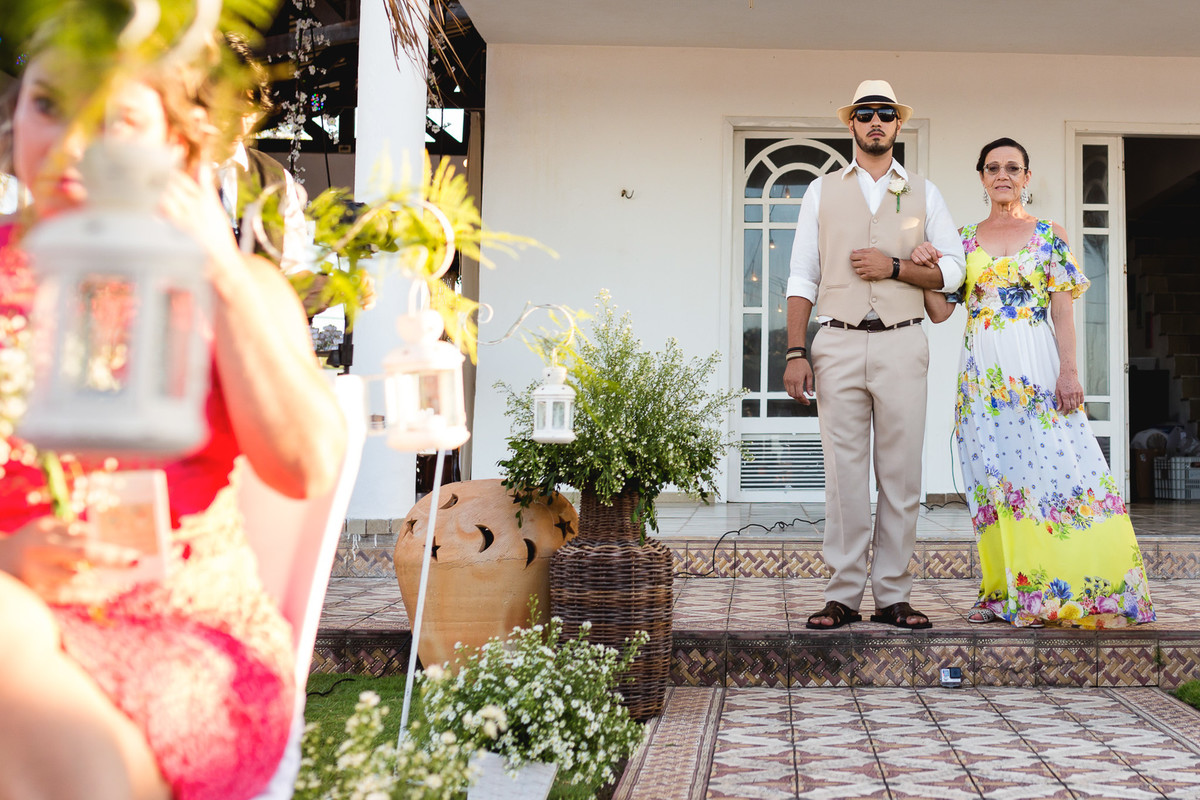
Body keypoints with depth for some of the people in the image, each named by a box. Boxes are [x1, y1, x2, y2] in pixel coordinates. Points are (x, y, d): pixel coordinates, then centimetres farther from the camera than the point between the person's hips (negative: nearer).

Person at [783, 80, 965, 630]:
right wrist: (795, 352, -1)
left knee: (901, 473, 0)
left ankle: (893, 596, 8)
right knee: (843, 472, -2)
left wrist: (894, 266, -7)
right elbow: (802, 278, 8)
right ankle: (843, 596, 4)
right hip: (838, 343, 0)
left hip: (902, 343, 1)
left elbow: (952, 270, 9)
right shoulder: (822, 192, 14)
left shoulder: (924, 193, 15)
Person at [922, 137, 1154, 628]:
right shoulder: (964, 239, 12)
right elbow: (939, 311, 8)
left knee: (1050, 469, -8)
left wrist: (1069, 371, -9)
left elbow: (1063, 312, 1)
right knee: (995, 477, 3)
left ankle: (1052, 591, 2)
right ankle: (1005, 591, 10)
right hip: (983, 372, 2)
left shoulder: (1050, 235, 7)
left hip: (1036, 366, -2)